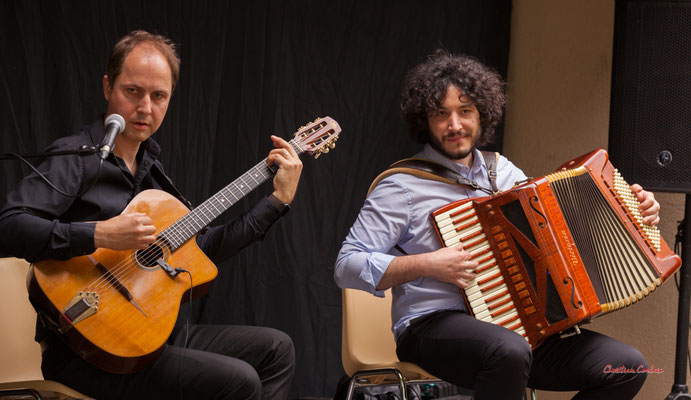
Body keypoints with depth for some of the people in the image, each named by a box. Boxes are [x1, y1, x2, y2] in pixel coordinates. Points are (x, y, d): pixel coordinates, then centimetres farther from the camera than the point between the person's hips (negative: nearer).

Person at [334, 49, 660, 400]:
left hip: (518, 328, 7)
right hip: (433, 326, -6)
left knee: (628, 367, -10)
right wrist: (427, 265, -18)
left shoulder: (502, 171, 15)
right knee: (509, 351, -40)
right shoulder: (404, 186, -4)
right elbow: (347, 266, -8)